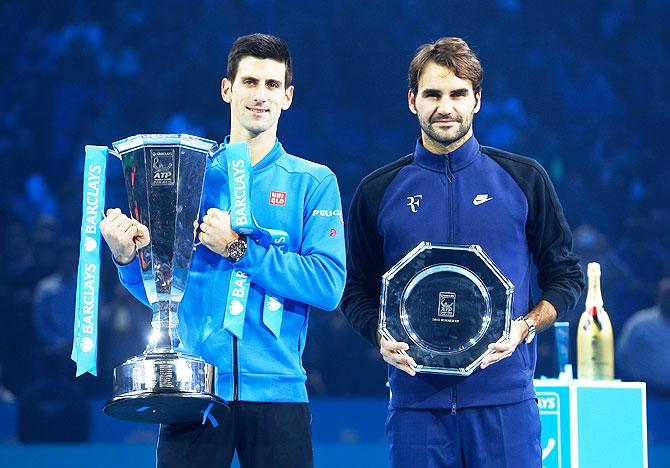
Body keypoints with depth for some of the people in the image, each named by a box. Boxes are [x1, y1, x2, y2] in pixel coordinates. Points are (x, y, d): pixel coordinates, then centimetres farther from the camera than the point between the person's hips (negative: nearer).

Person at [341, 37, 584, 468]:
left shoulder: (524, 179, 7)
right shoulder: (379, 191, 10)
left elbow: (566, 277, 10)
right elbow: (357, 291, 14)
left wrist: (524, 327, -8)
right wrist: (382, 338, -6)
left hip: (504, 400, -1)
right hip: (415, 397, 1)